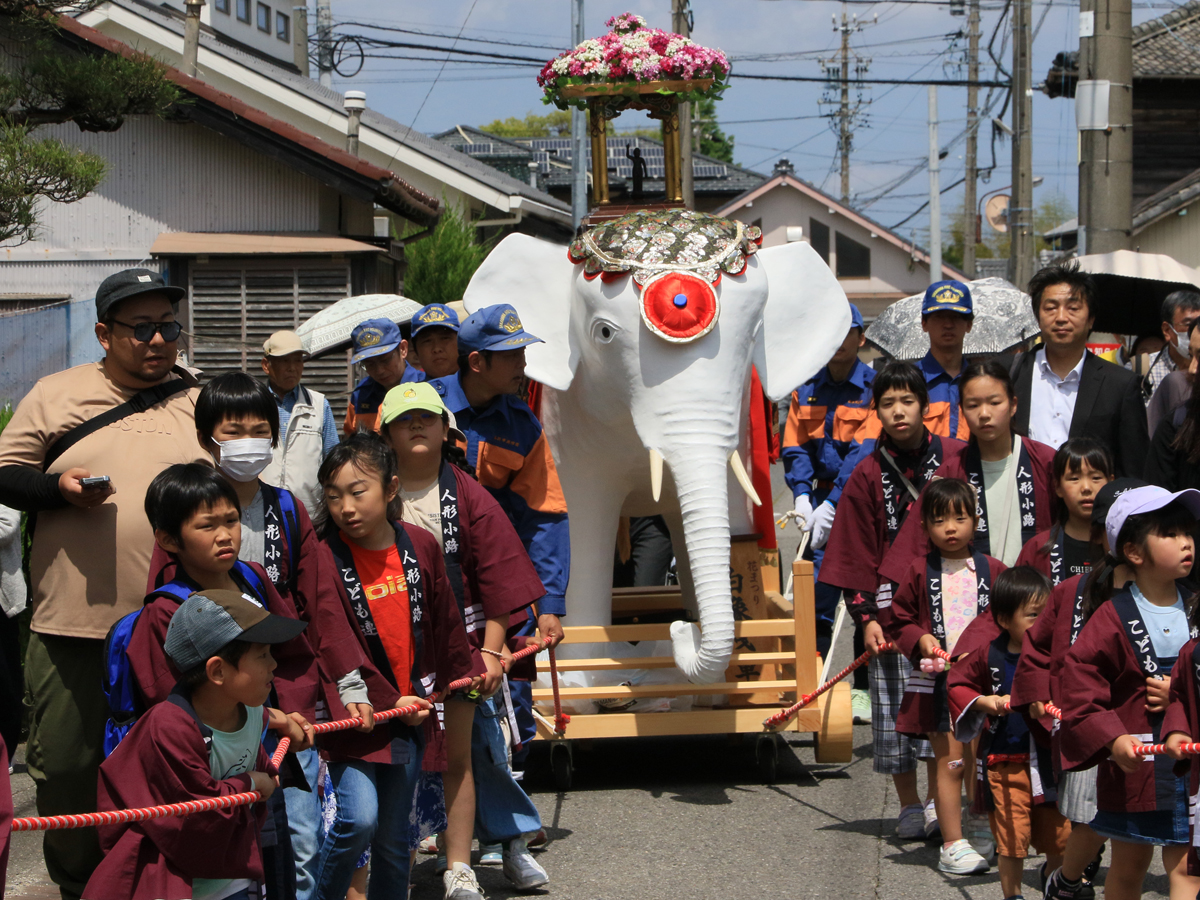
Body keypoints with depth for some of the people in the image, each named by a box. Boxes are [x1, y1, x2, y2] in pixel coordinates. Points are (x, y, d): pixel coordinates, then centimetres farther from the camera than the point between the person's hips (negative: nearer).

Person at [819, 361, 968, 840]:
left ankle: (938, 804, 12)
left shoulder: (957, 458, 1)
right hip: (892, 609, 0)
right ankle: (909, 805, 18)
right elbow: (857, 552, 3)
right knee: (896, 709, 3)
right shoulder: (868, 475, 2)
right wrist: (865, 616, -4)